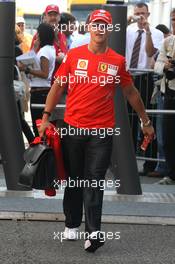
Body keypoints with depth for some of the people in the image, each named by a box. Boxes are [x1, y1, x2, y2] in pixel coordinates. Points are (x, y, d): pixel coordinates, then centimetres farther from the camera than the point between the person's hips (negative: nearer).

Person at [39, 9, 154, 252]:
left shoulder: (117, 61, 3)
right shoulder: (74, 55, 3)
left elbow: (131, 92, 14)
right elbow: (58, 86, 8)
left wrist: (145, 122, 18)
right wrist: (46, 117, 3)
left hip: (102, 130, -1)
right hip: (72, 127, 1)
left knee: (94, 181, -6)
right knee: (74, 178, 11)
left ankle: (93, 232, -11)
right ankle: (72, 225, 25)